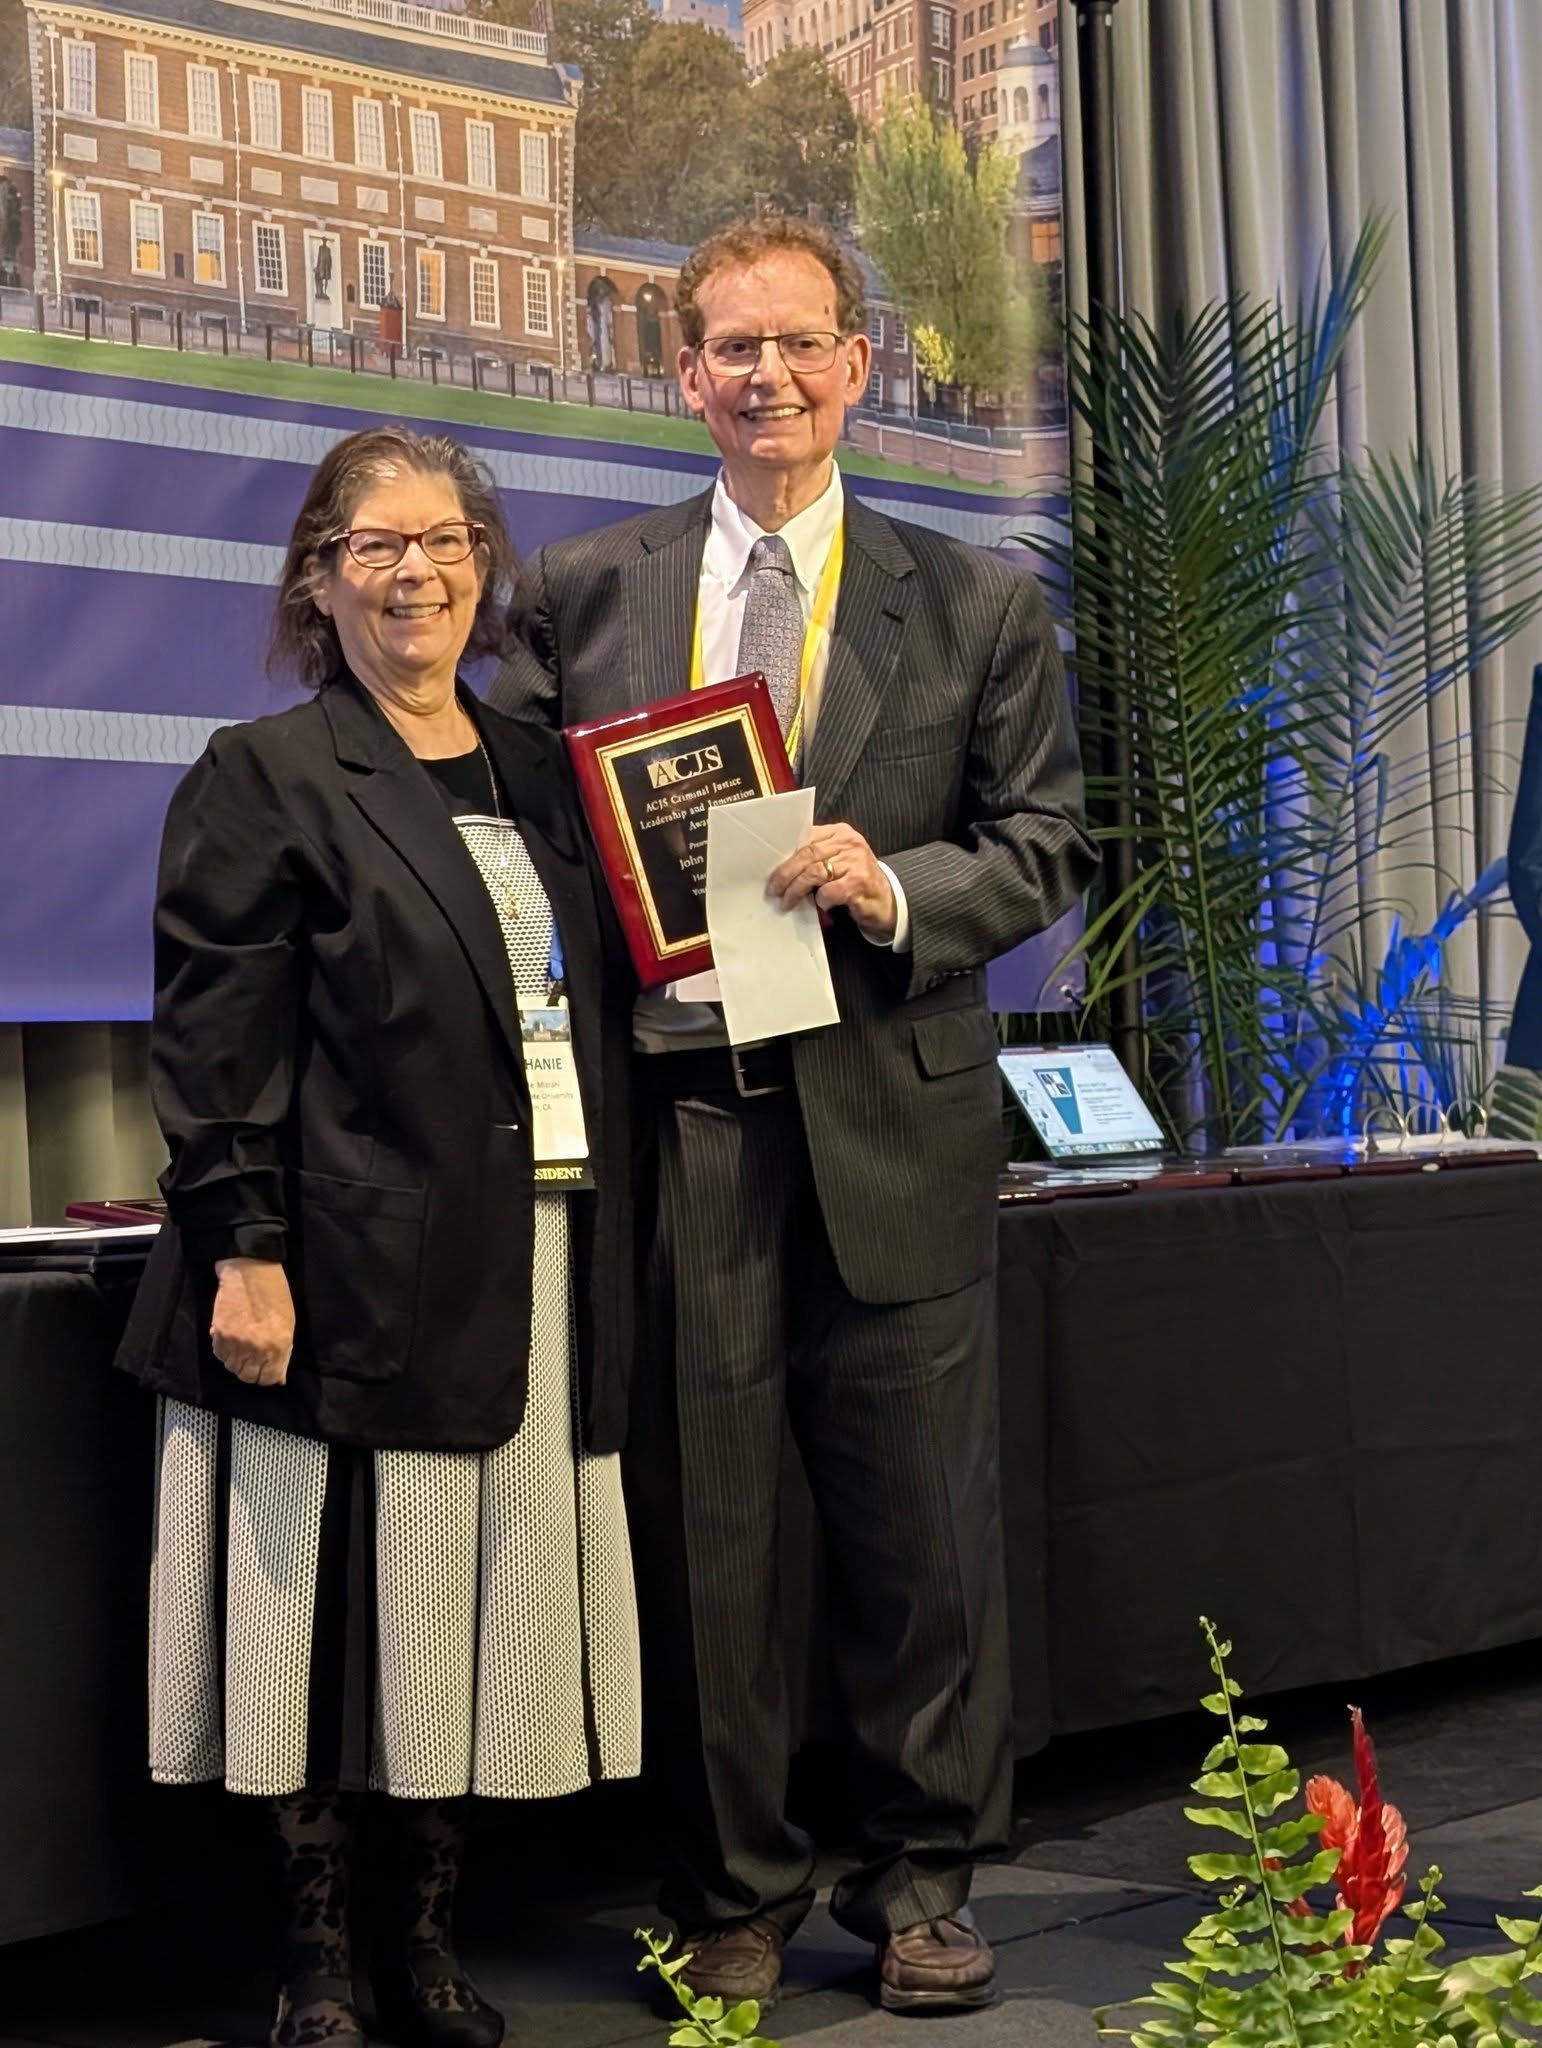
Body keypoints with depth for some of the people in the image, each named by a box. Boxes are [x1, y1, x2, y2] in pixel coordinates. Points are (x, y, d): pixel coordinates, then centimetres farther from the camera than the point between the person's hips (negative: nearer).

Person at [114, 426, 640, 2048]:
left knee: (480, 1612, 8)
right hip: (355, 1273, -5)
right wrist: (242, 1248, -15)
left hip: (537, 1272, 5)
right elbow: (215, 1041, -7)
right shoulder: (264, 779, 0)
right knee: (339, 1606, 0)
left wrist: (611, 1241, 12)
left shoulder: (543, 778, 16)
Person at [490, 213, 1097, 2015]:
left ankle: (921, 1881, 24)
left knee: (918, 1531, 7)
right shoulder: (576, 596, 9)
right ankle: (730, 1901, 21)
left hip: (890, 1123, 0)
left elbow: (1043, 847, 6)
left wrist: (892, 890, -11)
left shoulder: (974, 604, 8)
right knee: (696, 1536, 6)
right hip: (671, 1123, 0)